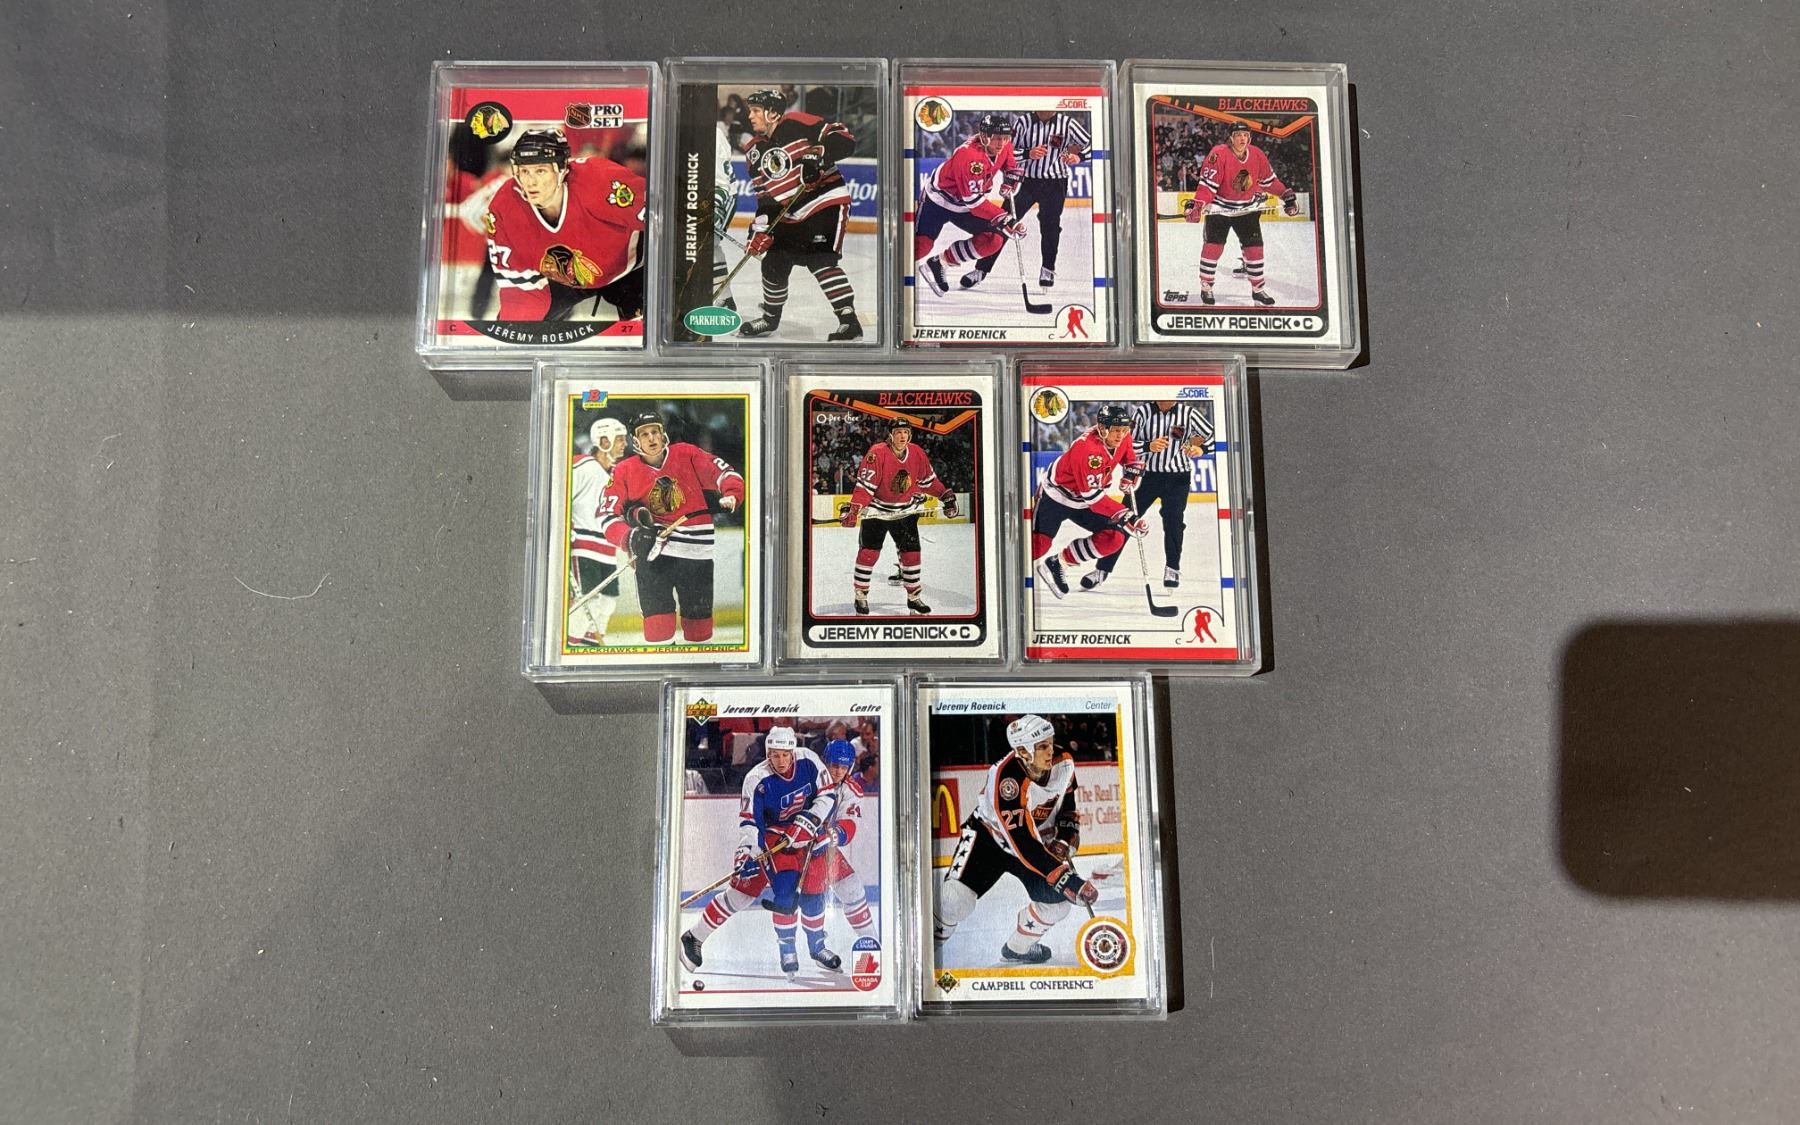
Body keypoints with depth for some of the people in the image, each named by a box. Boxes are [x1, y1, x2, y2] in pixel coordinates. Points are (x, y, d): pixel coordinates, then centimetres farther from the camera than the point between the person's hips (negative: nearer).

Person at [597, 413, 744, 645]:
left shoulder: (686, 454, 1)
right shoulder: (624, 471, 1)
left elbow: (724, 472, -1)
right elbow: (608, 514, -1)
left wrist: (731, 495, -22)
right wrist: (630, 537, -19)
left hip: (696, 549, 1)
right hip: (653, 551, -1)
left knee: (699, 622, 11)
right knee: (658, 623, -9)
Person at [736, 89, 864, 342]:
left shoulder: (798, 124, -12)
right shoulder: (755, 151, 9)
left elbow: (845, 139, -16)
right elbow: (764, 195, 9)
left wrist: (818, 154, -31)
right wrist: (760, 229, -1)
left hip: (827, 201, -8)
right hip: (789, 215, 8)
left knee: (820, 260, -21)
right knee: (773, 264, 9)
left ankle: (850, 322, -17)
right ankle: (771, 317, 32)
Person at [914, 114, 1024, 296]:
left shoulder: (1004, 146, -10)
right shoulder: (967, 155, -33)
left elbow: (1011, 165, 16)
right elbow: (973, 199, -34)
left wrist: (1009, 181, -6)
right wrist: (1002, 218, -36)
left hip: (965, 206, 7)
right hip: (939, 198, -7)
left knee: (994, 240, -4)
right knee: (922, 244, -17)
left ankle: (943, 260, 7)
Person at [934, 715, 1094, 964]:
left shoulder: (1063, 764, -17)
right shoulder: (1005, 777, -36)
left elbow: (1068, 803, 6)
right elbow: (1022, 844, -36)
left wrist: (1066, 838, -10)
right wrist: (1064, 878, -39)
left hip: (1036, 839, 6)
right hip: (989, 835, -5)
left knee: (1058, 901, -8)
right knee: (956, 898, -23)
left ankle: (1017, 947, 18)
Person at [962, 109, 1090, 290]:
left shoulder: (1067, 123, -5)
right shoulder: (1023, 121, -5)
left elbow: (1091, 144, 1)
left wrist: (1078, 156, -18)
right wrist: (1028, 153, -19)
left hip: (1054, 183, 0)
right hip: (1026, 180, 0)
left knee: (1050, 225, -8)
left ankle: (1048, 269, 15)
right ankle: (981, 269, 3)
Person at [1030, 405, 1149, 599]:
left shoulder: (1122, 438, -9)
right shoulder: (1086, 448, -33)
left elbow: (1129, 454, 18)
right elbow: (1092, 495, -34)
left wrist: (1132, 469, -5)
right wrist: (1123, 515, -38)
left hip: (1083, 503, 7)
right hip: (1056, 495, -7)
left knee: (1114, 539, -4)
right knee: (1039, 545, -13)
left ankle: (1060, 561, 6)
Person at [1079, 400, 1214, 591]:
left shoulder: (1189, 413, -5)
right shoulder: (1143, 412, -6)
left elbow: (1214, 436, 0)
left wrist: (1201, 448, -20)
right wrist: (1149, 446, -23)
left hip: (1177, 477, 0)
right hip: (1147, 474, 0)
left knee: (1173, 519, -13)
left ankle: (1172, 568, 7)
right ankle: (1102, 569, 6)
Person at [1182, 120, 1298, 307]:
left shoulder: (1257, 155, -7)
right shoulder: (1219, 154, -22)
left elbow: (1269, 180, 8)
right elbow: (1207, 183, -25)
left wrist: (1287, 195, 8)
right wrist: (1197, 204, -37)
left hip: (1247, 208, 4)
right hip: (1220, 207, -4)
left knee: (1254, 246, 2)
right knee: (1213, 245, -12)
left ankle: (1258, 288, 13)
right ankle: (1206, 286, 3)